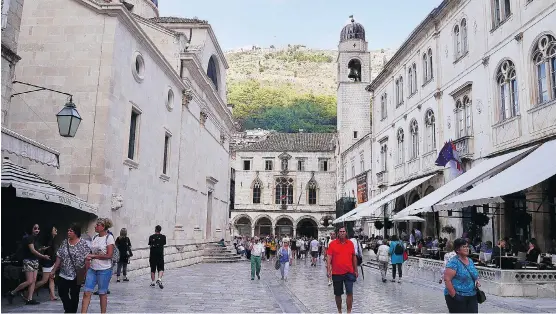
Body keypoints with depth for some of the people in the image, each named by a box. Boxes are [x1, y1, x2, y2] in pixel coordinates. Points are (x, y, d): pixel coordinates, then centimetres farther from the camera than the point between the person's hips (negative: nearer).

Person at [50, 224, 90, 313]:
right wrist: (54, 270, 8)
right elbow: (59, 258, 10)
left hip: (76, 275, -5)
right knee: (62, 293, 5)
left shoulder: (83, 244, -10)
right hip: (63, 274, 5)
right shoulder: (64, 243, 6)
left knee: (74, 295, 6)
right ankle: (68, 309, 24)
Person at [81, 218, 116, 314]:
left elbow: (109, 255, -15)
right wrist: (88, 257, 0)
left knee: (102, 293, 6)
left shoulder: (109, 237, -9)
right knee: (86, 292, -1)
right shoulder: (95, 238, 10)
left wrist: (93, 256, -14)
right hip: (92, 269, 6)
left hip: (104, 270, -6)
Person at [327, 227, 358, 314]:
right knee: (338, 294, 11)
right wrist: (329, 270, -12)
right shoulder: (332, 244, -2)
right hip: (336, 273, 0)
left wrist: (356, 270, 13)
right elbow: (329, 257, -4)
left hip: (349, 272, 1)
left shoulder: (350, 243, 4)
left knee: (350, 293, -7)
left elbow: (354, 257, 11)